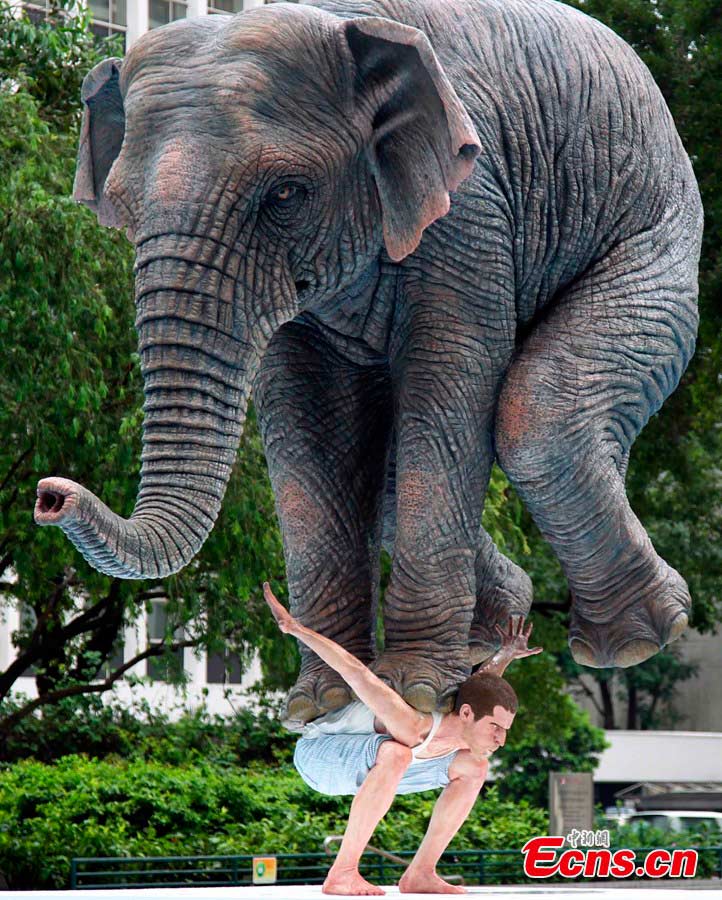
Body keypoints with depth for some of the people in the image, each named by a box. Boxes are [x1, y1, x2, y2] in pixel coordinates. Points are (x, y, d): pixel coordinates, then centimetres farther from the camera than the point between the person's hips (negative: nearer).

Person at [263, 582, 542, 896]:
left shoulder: (470, 732, -13)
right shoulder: (415, 727, -38)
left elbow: (479, 683, 11)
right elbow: (355, 670, -33)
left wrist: (504, 656, -8)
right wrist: (292, 626, -27)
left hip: (362, 765, 9)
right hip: (317, 751, -9)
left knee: (474, 767, 0)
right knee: (395, 754, -41)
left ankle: (420, 874, 2)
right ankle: (342, 873, -34)